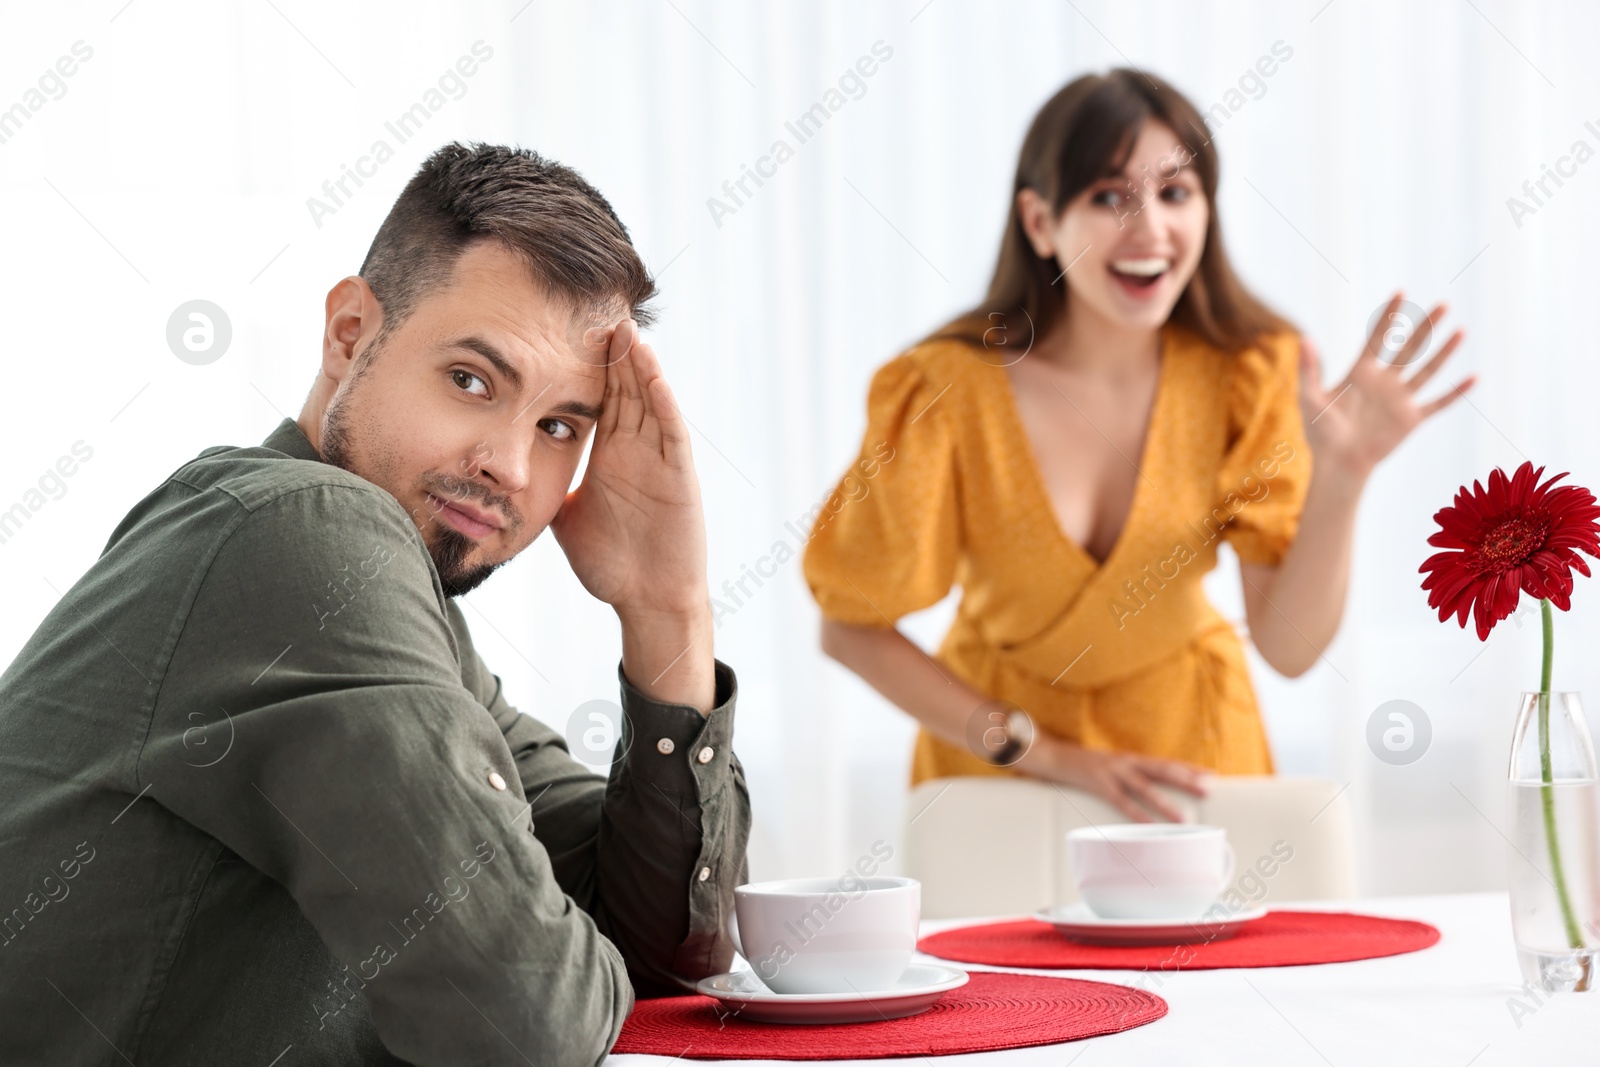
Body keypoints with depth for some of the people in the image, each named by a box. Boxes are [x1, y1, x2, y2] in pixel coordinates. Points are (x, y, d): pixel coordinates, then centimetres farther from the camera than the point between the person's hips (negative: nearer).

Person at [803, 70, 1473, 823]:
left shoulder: (1248, 372, -11)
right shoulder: (946, 394, -20)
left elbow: (1289, 648, -14)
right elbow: (852, 629, -10)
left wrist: (1339, 477, -28)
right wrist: (1049, 756, -12)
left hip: (1191, 733, 2)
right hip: (996, 753, -1)